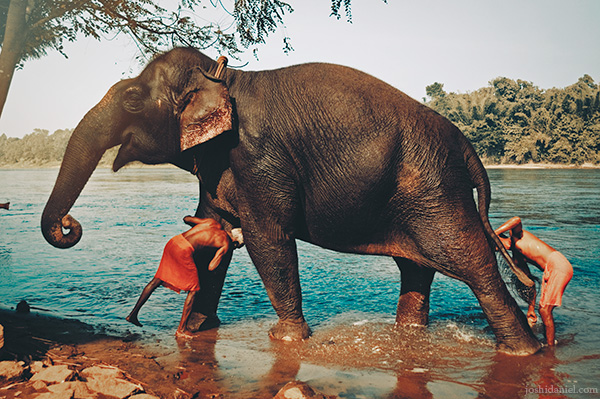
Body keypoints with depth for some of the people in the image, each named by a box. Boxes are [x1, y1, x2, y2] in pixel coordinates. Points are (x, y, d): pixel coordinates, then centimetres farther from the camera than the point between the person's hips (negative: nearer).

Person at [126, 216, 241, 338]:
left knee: (157, 280, 19)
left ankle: (133, 314, 26)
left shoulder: (212, 222, 17)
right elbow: (211, 267, -2)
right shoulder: (226, 245, 2)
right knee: (193, 290, 7)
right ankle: (181, 329, 10)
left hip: (173, 241, 7)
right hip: (184, 251, -7)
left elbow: (186, 219, 23)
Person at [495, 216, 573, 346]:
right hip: (549, 270, 9)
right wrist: (531, 307, 14)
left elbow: (517, 220, -27)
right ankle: (548, 342, 24)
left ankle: (551, 347, -2)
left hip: (559, 264, -9)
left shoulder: (517, 235, -2)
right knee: (543, 310, 13)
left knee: (545, 310, -9)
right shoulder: (517, 258, 18)